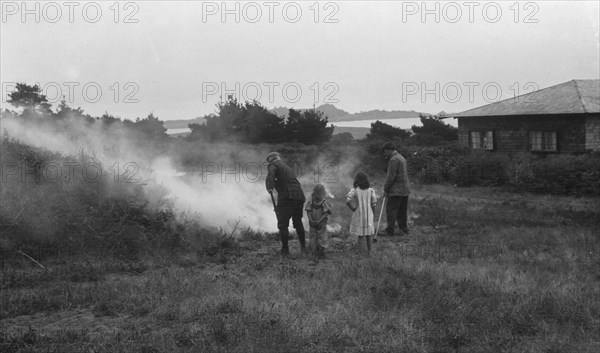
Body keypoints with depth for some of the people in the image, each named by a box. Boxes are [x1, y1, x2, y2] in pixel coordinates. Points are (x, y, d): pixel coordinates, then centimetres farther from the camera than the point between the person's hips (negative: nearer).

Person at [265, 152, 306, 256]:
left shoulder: (273, 165, 6)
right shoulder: (289, 169, 29)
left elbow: (271, 173, -17)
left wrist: (269, 187, -25)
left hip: (286, 197, -7)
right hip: (300, 196, 7)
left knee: (283, 224, 2)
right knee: (298, 222, 22)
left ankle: (285, 250, 1)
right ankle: (303, 247, 27)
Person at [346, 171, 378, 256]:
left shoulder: (354, 190, -11)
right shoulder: (370, 190, -4)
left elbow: (347, 201, -22)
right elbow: (373, 204, -1)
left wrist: (352, 208, -6)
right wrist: (374, 216, 9)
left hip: (359, 215, -2)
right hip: (369, 215, 2)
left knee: (361, 236, 5)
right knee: (368, 234, 19)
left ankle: (361, 254, 6)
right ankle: (369, 252, 29)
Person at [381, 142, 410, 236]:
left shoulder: (393, 160, -14)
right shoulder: (402, 158, 18)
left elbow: (391, 177, -18)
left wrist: (385, 189, -9)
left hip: (396, 191, -10)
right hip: (405, 190, 10)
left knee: (391, 210, -5)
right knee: (402, 211, 13)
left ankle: (390, 231, -5)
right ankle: (404, 230, 16)